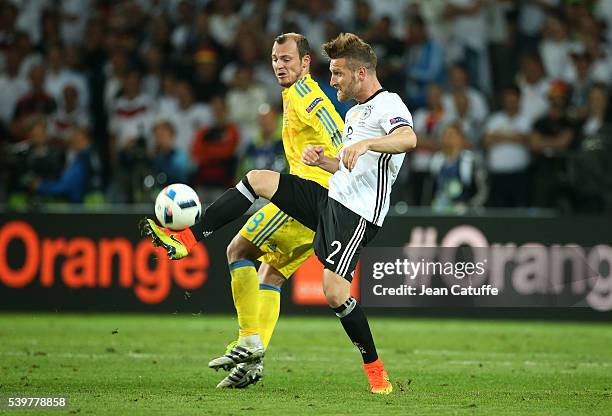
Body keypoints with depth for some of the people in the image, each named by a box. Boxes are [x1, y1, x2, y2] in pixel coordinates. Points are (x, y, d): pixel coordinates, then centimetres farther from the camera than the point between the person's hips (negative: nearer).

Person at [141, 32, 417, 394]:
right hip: (330, 198, 10)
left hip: (357, 213, -10)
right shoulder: (354, 113, 21)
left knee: (334, 291, -21)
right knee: (256, 179, 6)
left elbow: (409, 138, -31)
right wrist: (321, 159, 10)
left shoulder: (388, 104, -9)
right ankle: (188, 239, 9)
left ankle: (376, 373, -7)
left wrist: (366, 143, -45)